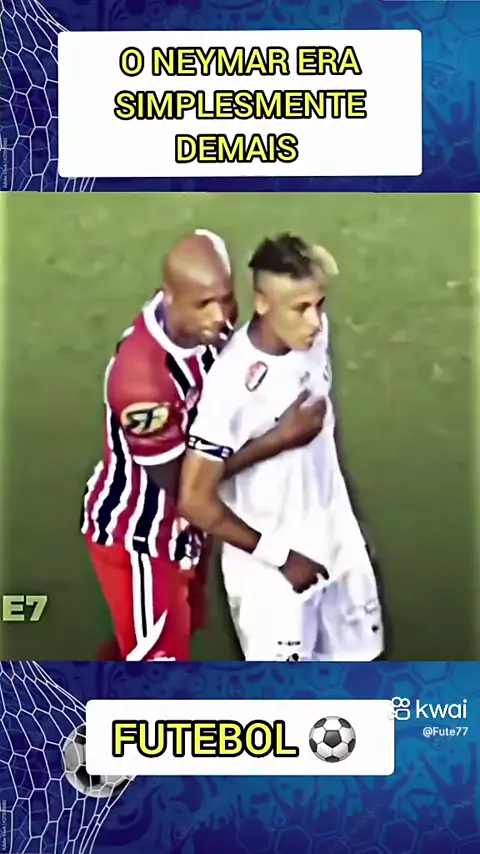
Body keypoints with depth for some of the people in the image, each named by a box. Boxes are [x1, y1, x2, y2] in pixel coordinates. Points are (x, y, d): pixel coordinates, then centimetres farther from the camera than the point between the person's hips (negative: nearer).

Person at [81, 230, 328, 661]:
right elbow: (179, 480, -26)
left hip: (182, 519, 8)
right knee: (158, 654, 10)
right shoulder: (141, 374, -37)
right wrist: (278, 440, -29)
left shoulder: (204, 325, -15)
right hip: (138, 532, -8)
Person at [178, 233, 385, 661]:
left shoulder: (314, 333, -12)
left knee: (357, 649, 25)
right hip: (272, 563, -6)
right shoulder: (232, 383, -32)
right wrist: (279, 555, -17)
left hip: (334, 534, 6)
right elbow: (195, 500, -26)